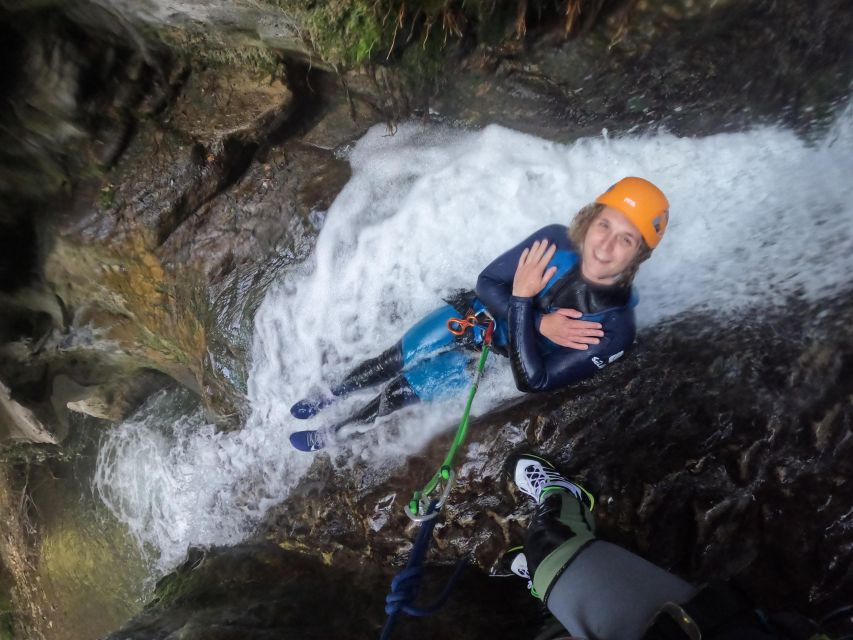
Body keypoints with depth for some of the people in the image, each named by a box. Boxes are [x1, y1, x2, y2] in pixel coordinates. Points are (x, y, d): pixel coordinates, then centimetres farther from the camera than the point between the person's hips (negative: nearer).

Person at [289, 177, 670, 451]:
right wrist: (541, 323, -32)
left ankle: (332, 433, 34)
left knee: (399, 392, 2)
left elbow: (532, 381, -33)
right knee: (386, 363, 8)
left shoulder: (615, 330, -33)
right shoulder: (556, 240, -26)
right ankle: (330, 396, 42)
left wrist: (522, 300, -42)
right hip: (475, 313, 2)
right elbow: (487, 282, -16)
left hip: (503, 356, -2)